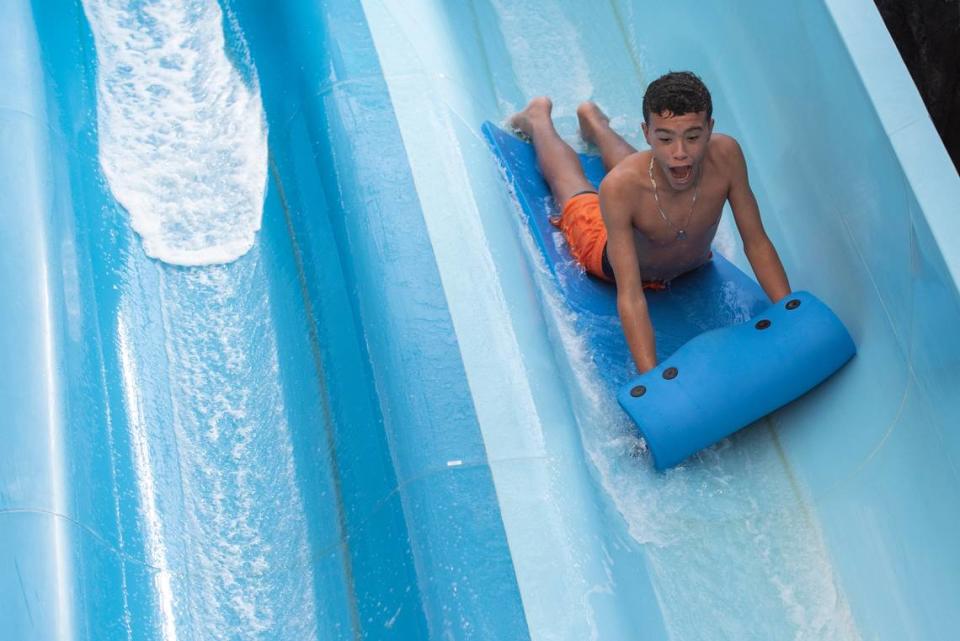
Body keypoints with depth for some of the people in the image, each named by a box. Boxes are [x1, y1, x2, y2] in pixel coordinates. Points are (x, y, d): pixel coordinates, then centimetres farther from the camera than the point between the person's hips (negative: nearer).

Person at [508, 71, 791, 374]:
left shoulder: (725, 155, -42)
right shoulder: (621, 187, -49)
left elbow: (757, 244, -28)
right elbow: (630, 296, -48)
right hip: (614, 259, -3)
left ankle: (593, 121, 63)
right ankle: (539, 116, 56)